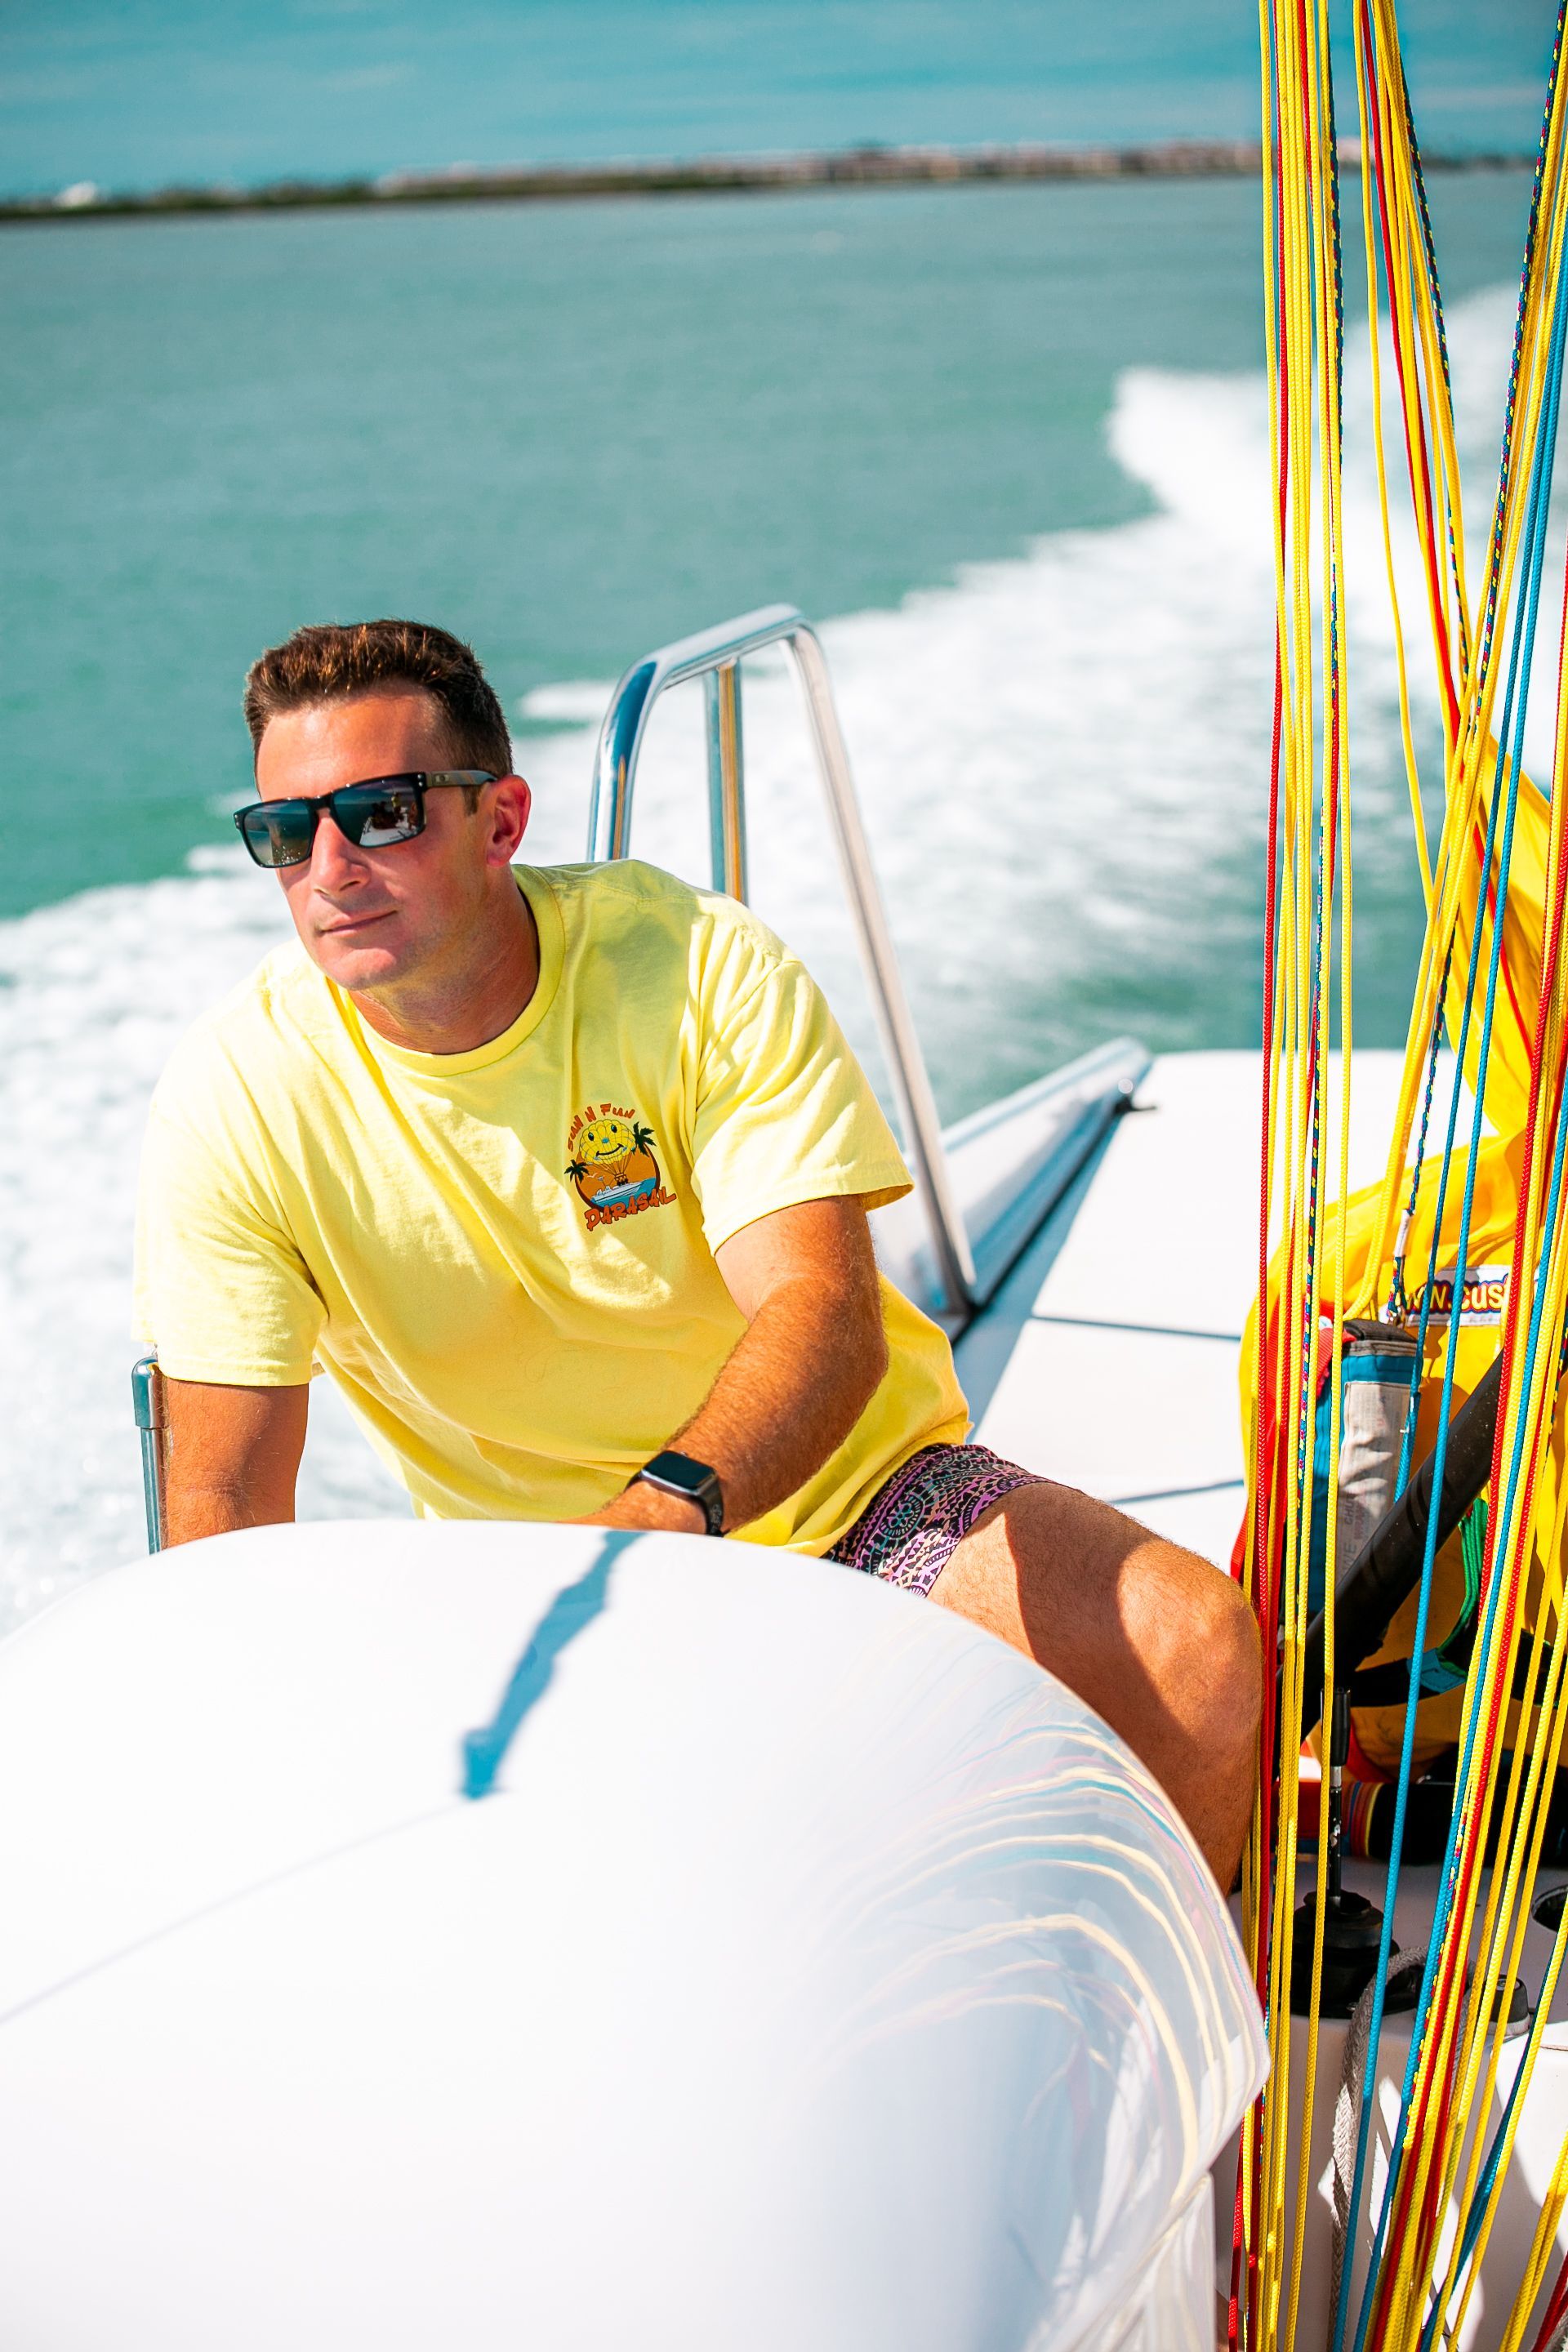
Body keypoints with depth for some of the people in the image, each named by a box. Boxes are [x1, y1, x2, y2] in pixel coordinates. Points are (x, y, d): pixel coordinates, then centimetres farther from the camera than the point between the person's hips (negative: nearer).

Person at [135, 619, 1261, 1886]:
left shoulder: (700, 962, -15)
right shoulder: (232, 1102, -12)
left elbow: (828, 1313, -26)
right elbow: (226, 1498, -12)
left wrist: (666, 1507, -47)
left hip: (844, 1492, 0)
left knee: (1194, 1644, -21)